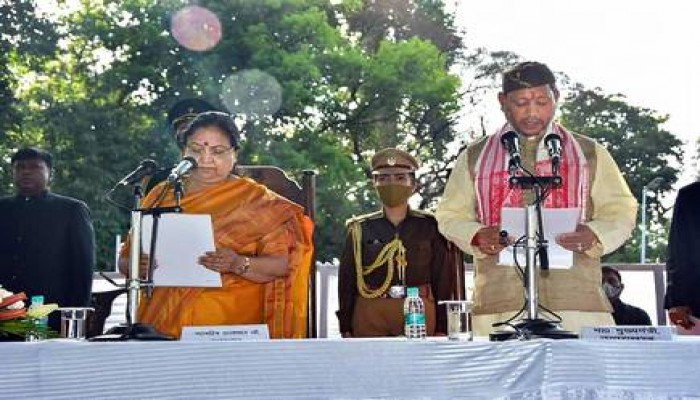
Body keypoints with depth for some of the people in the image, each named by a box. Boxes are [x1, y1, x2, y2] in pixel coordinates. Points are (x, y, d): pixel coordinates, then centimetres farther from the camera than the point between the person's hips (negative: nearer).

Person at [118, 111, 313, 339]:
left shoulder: (255, 200, 6)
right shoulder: (162, 194, 15)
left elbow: (282, 263, -1)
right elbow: (124, 259, 15)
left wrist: (239, 264, -19)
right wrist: (138, 265, -7)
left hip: (229, 322, -3)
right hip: (161, 322, 3)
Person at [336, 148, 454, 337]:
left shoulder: (429, 226, 5)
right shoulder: (360, 229, 6)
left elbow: (442, 279, 6)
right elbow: (347, 280, 8)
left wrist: (441, 328, 2)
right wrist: (346, 328, 4)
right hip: (371, 317, 0)